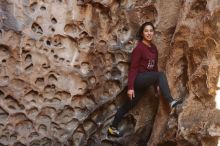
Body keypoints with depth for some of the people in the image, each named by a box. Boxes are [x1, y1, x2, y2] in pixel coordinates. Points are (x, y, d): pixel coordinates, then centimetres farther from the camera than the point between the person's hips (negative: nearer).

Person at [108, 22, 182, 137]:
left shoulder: (153, 48, 10)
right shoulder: (139, 48, -14)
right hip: (138, 79, -8)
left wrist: (157, 85, 14)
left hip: (145, 81, 8)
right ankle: (170, 101, -35)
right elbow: (133, 68, -17)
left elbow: (154, 66, 15)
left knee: (129, 105, 14)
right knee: (161, 75, -28)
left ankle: (112, 128, 25)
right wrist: (130, 87, -21)